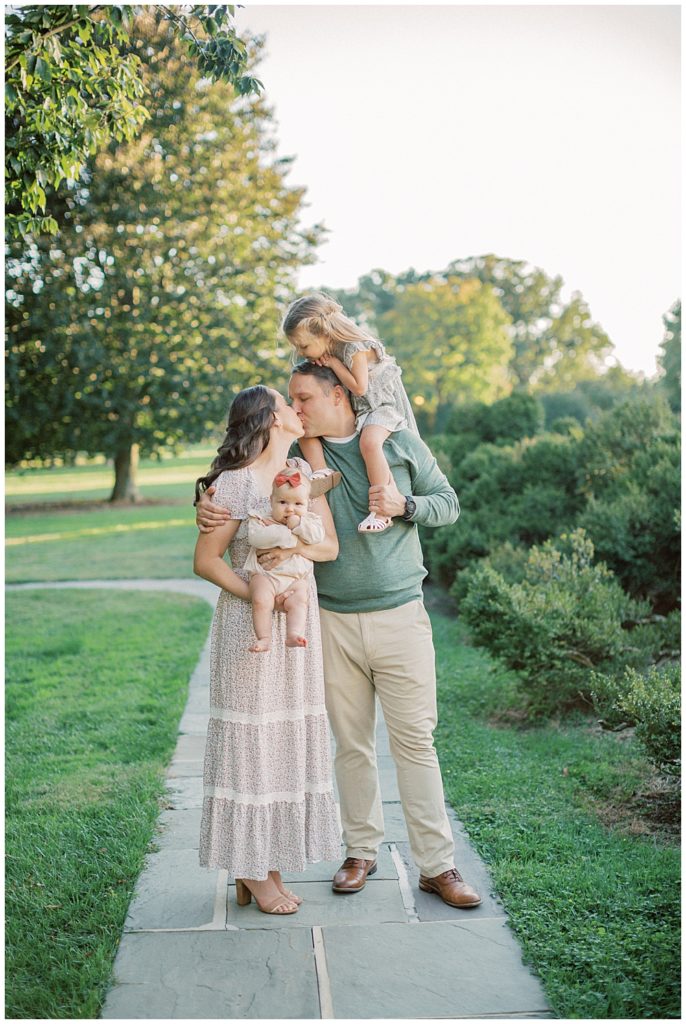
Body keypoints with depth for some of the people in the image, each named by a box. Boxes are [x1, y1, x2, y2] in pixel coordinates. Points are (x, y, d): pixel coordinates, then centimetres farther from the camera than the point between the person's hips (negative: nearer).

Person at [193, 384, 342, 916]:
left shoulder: (304, 470, 8)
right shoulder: (236, 483, -12)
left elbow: (331, 545, 4)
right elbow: (206, 560, -9)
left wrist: (298, 546, -16)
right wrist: (257, 594, -19)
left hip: (299, 621, 7)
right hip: (249, 627, -7)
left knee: (291, 738, 10)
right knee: (251, 739, 1)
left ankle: (269, 862, 21)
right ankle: (250, 869, 13)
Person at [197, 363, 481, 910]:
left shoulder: (399, 442, 2)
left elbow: (449, 504, 7)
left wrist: (404, 506, -12)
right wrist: (208, 505, -8)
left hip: (399, 615, -2)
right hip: (334, 620, 2)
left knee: (415, 740, -1)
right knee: (352, 743, 9)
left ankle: (438, 865, 8)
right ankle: (362, 850, 25)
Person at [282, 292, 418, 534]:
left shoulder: (355, 348, -22)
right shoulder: (326, 350, 2)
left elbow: (359, 387, -24)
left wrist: (333, 363, -20)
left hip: (379, 405, -8)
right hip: (348, 410, 8)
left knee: (369, 441, -38)